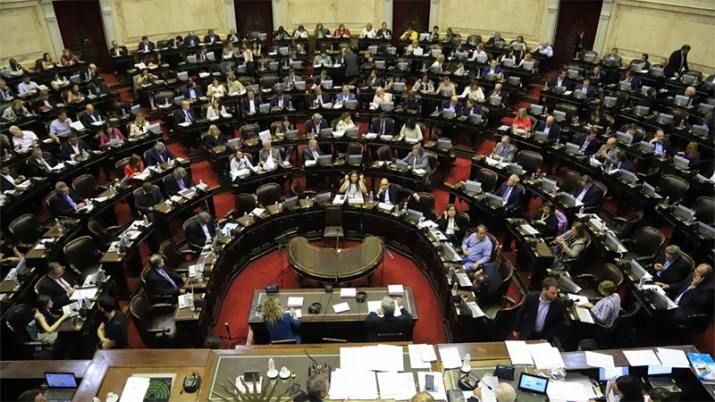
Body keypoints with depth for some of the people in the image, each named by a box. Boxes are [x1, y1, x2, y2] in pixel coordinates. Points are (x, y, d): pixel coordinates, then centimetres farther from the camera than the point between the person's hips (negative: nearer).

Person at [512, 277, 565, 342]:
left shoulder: (559, 304, -23)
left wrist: (548, 338, -10)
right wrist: (516, 329, 3)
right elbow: (521, 313, -6)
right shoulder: (531, 297, -23)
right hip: (528, 333, 0)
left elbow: (559, 324, -8)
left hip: (546, 336, 0)